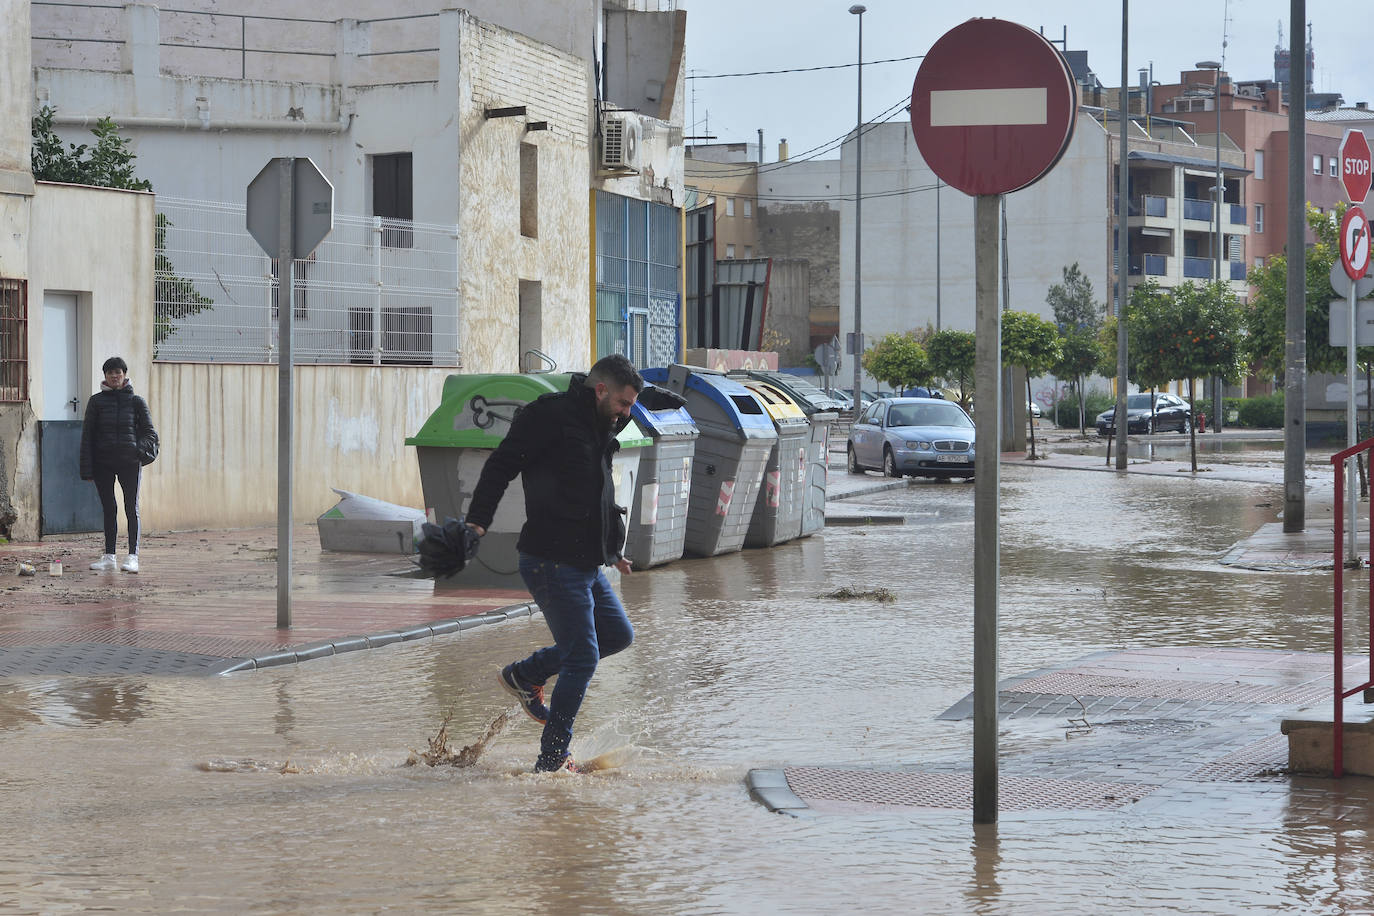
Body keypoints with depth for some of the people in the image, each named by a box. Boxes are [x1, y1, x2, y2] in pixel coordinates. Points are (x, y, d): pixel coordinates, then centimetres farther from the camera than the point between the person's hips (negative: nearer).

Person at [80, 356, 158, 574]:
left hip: (129, 461, -1)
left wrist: (139, 448, -12)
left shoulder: (136, 401, 4)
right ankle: (109, 556, 13)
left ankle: (132, 556, -3)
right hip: (103, 462, 1)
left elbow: (149, 432, 8)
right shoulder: (96, 401, 5)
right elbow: (87, 435, 4)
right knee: (108, 509, 7)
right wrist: (87, 468, -2)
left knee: (131, 508, -3)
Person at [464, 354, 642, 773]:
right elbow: (501, 465, -17)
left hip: (586, 563, 10)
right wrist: (477, 521, -26)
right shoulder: (551, 415, -12)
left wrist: (611, 550, 35)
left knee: (618, 634, 17)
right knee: (582, 657, -7)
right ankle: (551, 762, 3)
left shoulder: (598, 428, 17)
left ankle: (525, 675, 27)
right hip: (552, 562, -10)